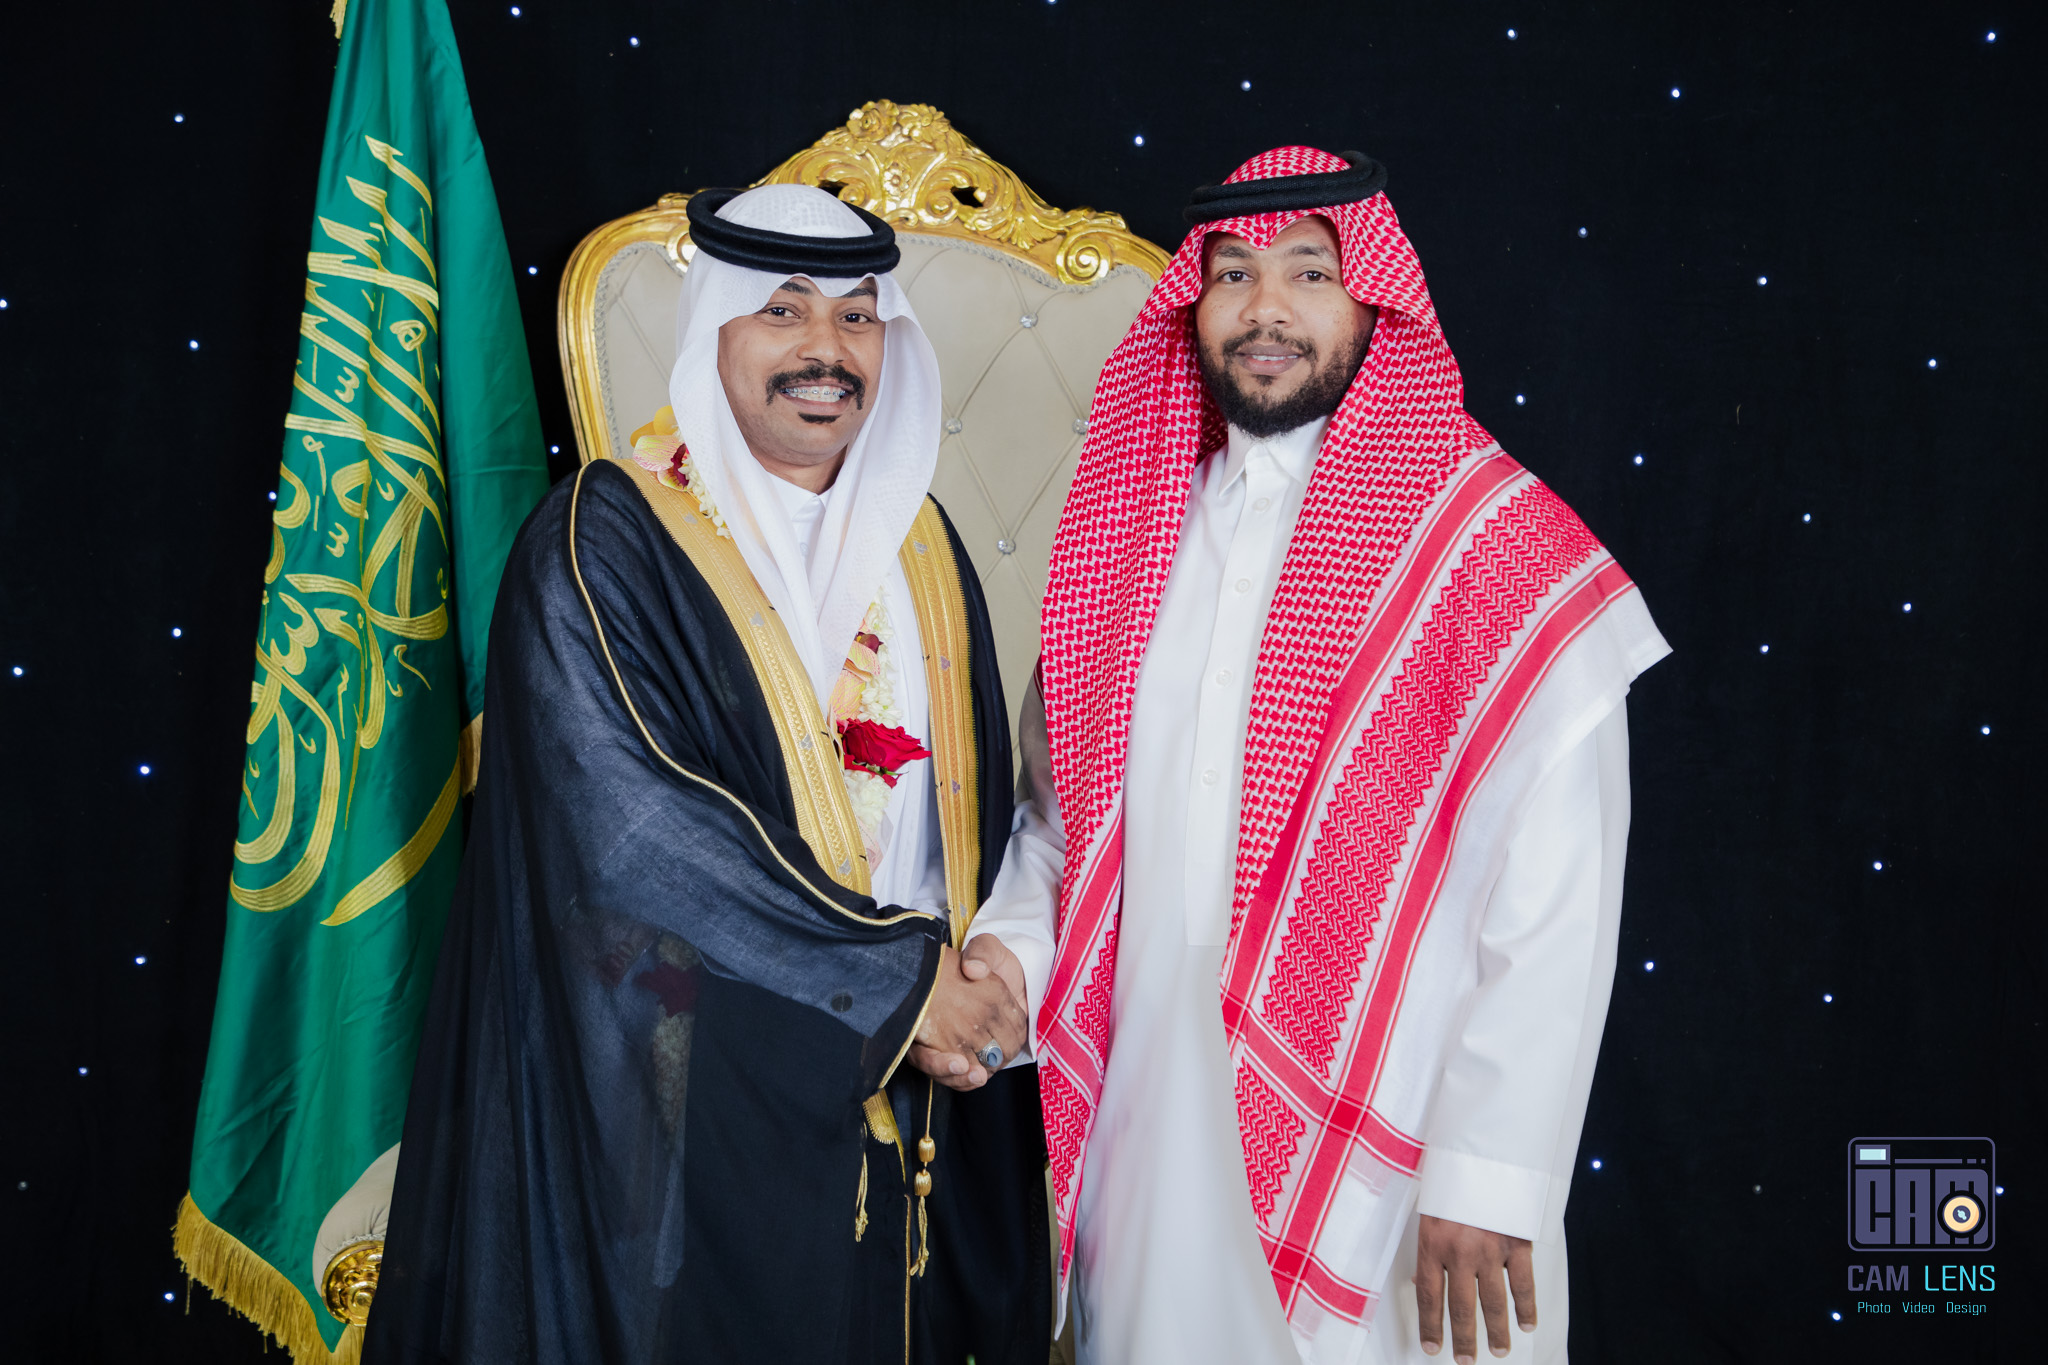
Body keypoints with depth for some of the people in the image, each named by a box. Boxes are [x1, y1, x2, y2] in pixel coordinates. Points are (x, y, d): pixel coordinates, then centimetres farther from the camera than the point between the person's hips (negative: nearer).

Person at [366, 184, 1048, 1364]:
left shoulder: (922, 548, 9)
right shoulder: (605, 541, -9)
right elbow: (626, 824, -19)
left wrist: (976, 992, -3)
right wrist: (891, 982, -18)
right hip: (683, 1108, -5)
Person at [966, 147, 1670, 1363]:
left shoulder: (1505, 550, -9)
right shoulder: (1135, 529, 7)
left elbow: (1557, 899, -13)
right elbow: (1064, 802, 14)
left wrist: (1487, 1172, -15)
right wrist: (1006, 954, -1)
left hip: (1379, 1161, -4)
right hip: (1146, 1124, 5)